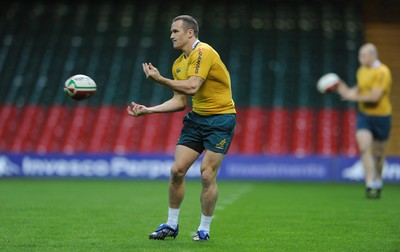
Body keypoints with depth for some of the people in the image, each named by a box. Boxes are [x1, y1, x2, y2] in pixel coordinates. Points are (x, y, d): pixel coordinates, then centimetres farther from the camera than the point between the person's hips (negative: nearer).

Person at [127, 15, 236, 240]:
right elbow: (180, 102, 12)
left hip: (221, 118, -8)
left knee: (207, 175, -9)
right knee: (177, 170, 0)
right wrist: (147, 110, 5)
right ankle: (171, 225, 13)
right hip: (197, 118, 8)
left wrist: (160, 79, -20)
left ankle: (204, 229, 7)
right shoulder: (179, 64, 10)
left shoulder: (204, 52, -16)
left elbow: (192, 87, -27)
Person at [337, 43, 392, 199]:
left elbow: (375, 96, -26)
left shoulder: (382, 72, -17)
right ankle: (370, 185, -17)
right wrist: (348, 91, 1)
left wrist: (353, 97, -19)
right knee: (364, 147, -16)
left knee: (378, 152, 9)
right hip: (364, 115, 4)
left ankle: (378, 180, 35)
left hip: (381, 116, -4)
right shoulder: (361, 71, 5)